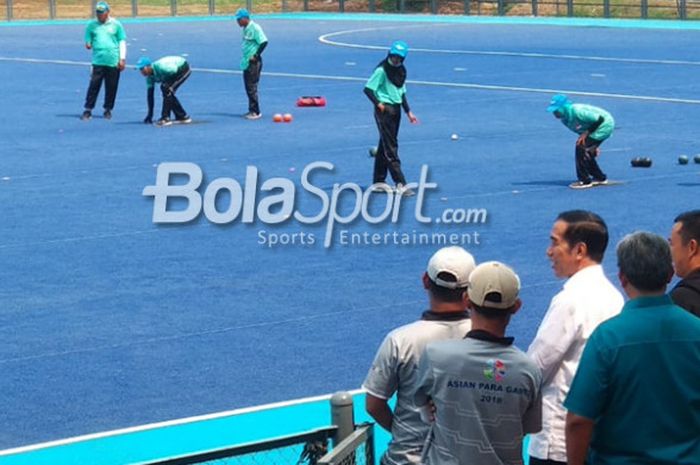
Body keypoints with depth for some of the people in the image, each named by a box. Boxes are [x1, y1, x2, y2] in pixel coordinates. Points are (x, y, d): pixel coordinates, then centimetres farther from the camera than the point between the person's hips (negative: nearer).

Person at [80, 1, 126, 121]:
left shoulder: (116, 25, 5)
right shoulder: (92, 25, 7)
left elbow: (122, 42, 7)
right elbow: (88, 41, 13)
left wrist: (122, 59, 1)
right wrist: (88, 45, -10)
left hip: (113, 62, 0)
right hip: (98, 61, 0)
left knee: (111, 87, 4)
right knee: (94, 85, -6)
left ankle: (108, 109, 17)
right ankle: (88, 110, -2)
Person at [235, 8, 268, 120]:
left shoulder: (255, 28, -16)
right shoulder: (246, 29, 11)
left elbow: (264, 42, -20)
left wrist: (255, 55, -17)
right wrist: (245, 58, 14)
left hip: (254, 62, -9)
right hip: (246, 62, 9)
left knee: (252, 87, -8)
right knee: (248, 87, 13)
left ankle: (256, 112, -3)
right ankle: (252, 110, 21)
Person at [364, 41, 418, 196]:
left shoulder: (401, 71, 13)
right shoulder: (382, 70, -11)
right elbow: (368, 89, -13)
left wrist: (408, 112, 16)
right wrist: (378, 104, -21)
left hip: (396, 109, 8)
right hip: (385, 110, -8)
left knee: (385, 146, 14)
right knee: (390, 148, -10)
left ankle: (379, 181, 21)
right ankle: (400, 183, -15)